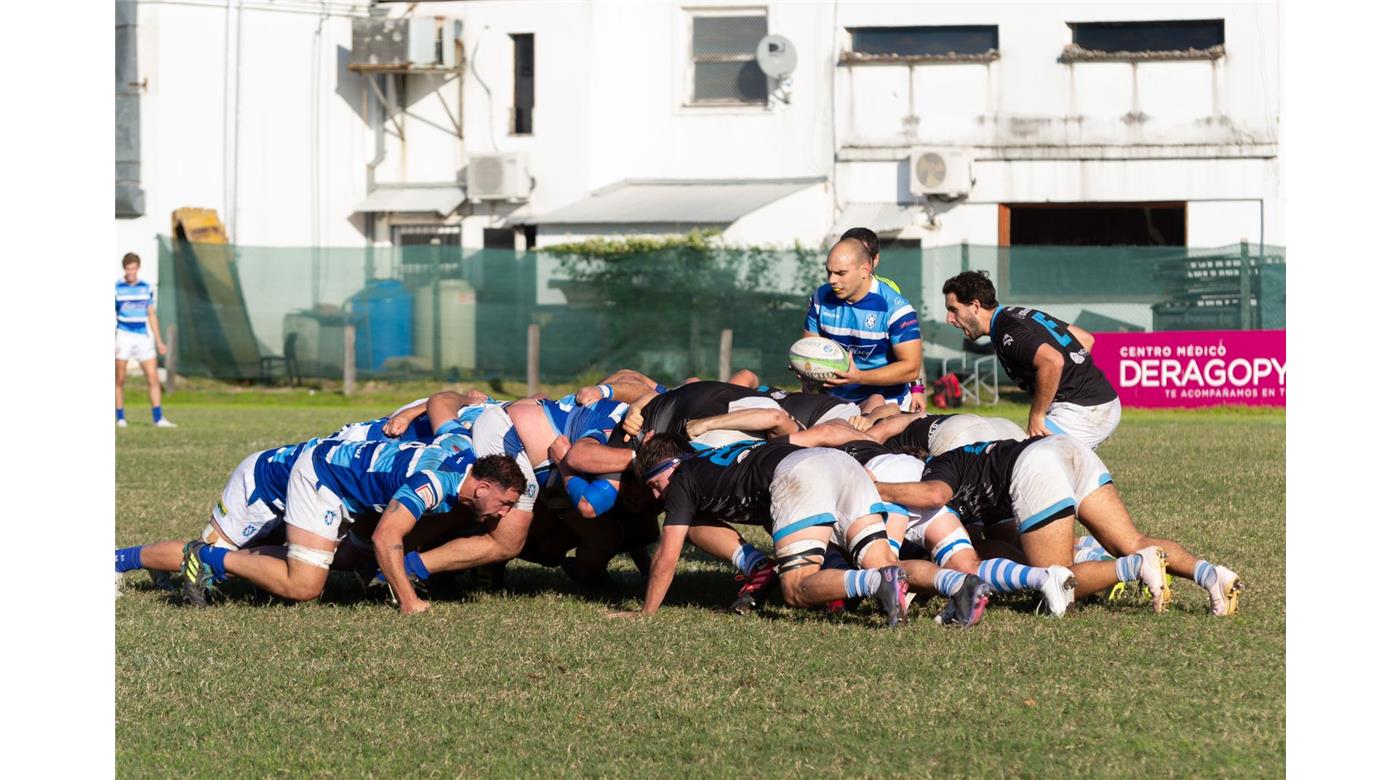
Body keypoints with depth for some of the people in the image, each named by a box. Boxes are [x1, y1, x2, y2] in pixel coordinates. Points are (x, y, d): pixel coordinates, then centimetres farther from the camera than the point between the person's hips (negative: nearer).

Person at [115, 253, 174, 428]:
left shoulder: (147, 288, 8)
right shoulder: (116, 288, -2)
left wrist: (159, 341, 11)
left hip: (143, 337, 3)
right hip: (123, 335, -3)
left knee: (153, 378, -4)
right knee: (120, 379, 0)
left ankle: (158, 418, -3)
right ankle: (120, 417, 9)